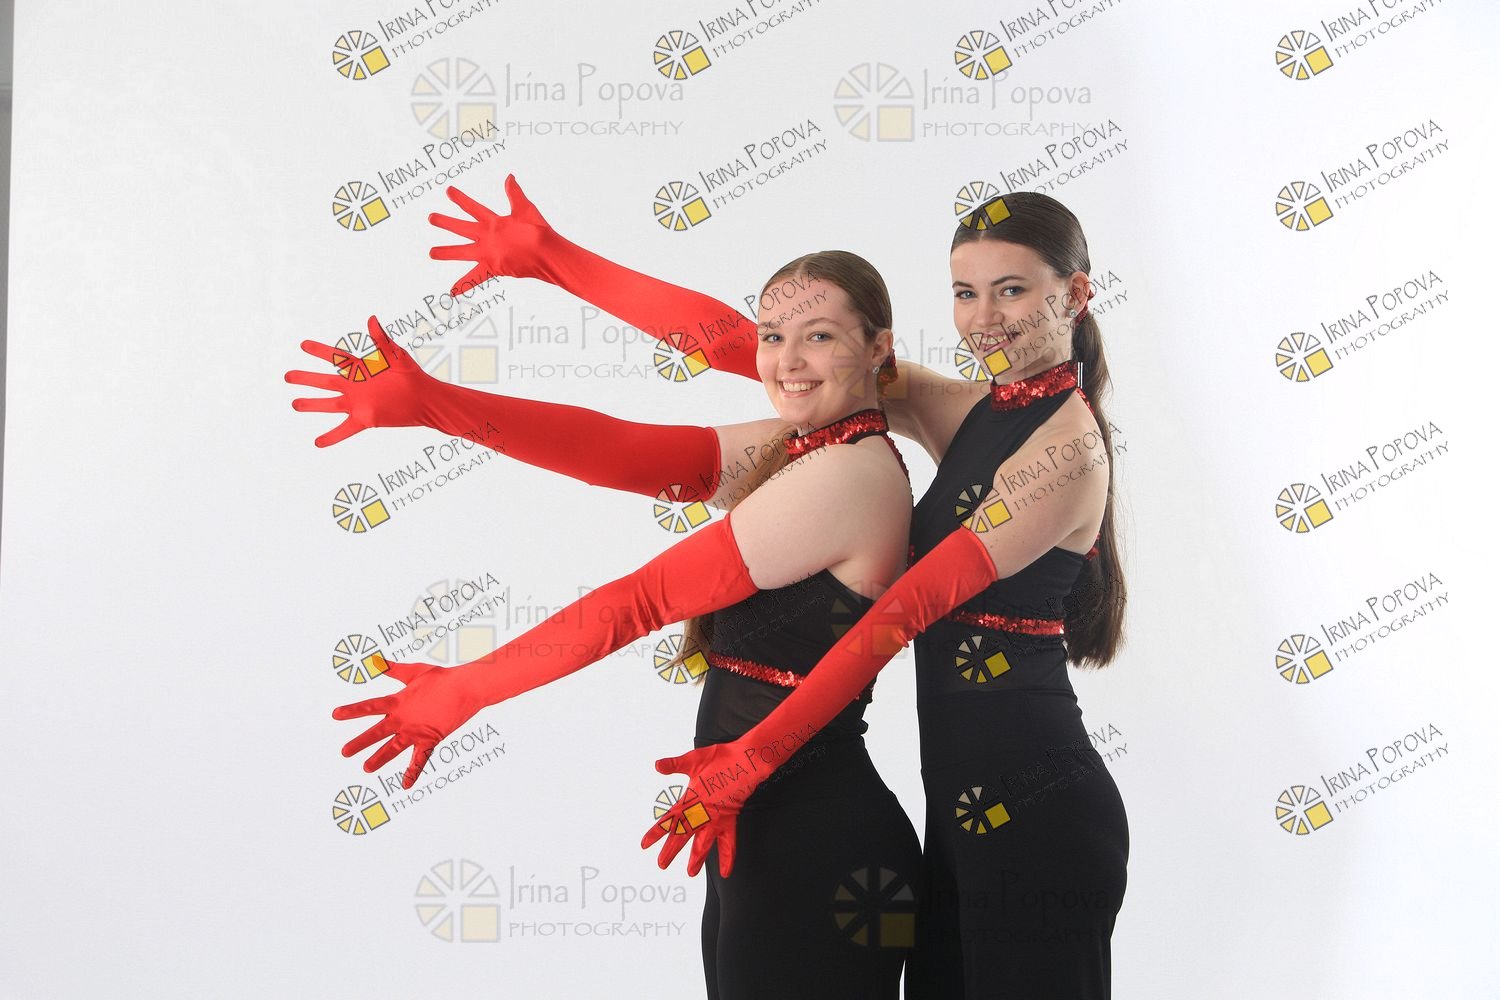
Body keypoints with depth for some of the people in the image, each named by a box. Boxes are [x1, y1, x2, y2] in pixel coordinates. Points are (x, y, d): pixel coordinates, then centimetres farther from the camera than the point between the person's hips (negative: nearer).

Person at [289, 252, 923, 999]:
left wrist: (462, 691, -13)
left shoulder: (850, 473, -19)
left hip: (810, 849, -8)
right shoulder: (791, 449, 9)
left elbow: (639, 602, -18)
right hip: (758, 827, 9)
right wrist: (427, 401, -12)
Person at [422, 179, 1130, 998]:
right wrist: (554, 259, 3)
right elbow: (747, 345, 5)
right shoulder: (965, 413, 9)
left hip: (1033, 815, -7)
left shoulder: (1068, 449, -13)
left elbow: (905, 612, -20)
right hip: (964, 807, 7)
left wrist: (754, 757, -22)